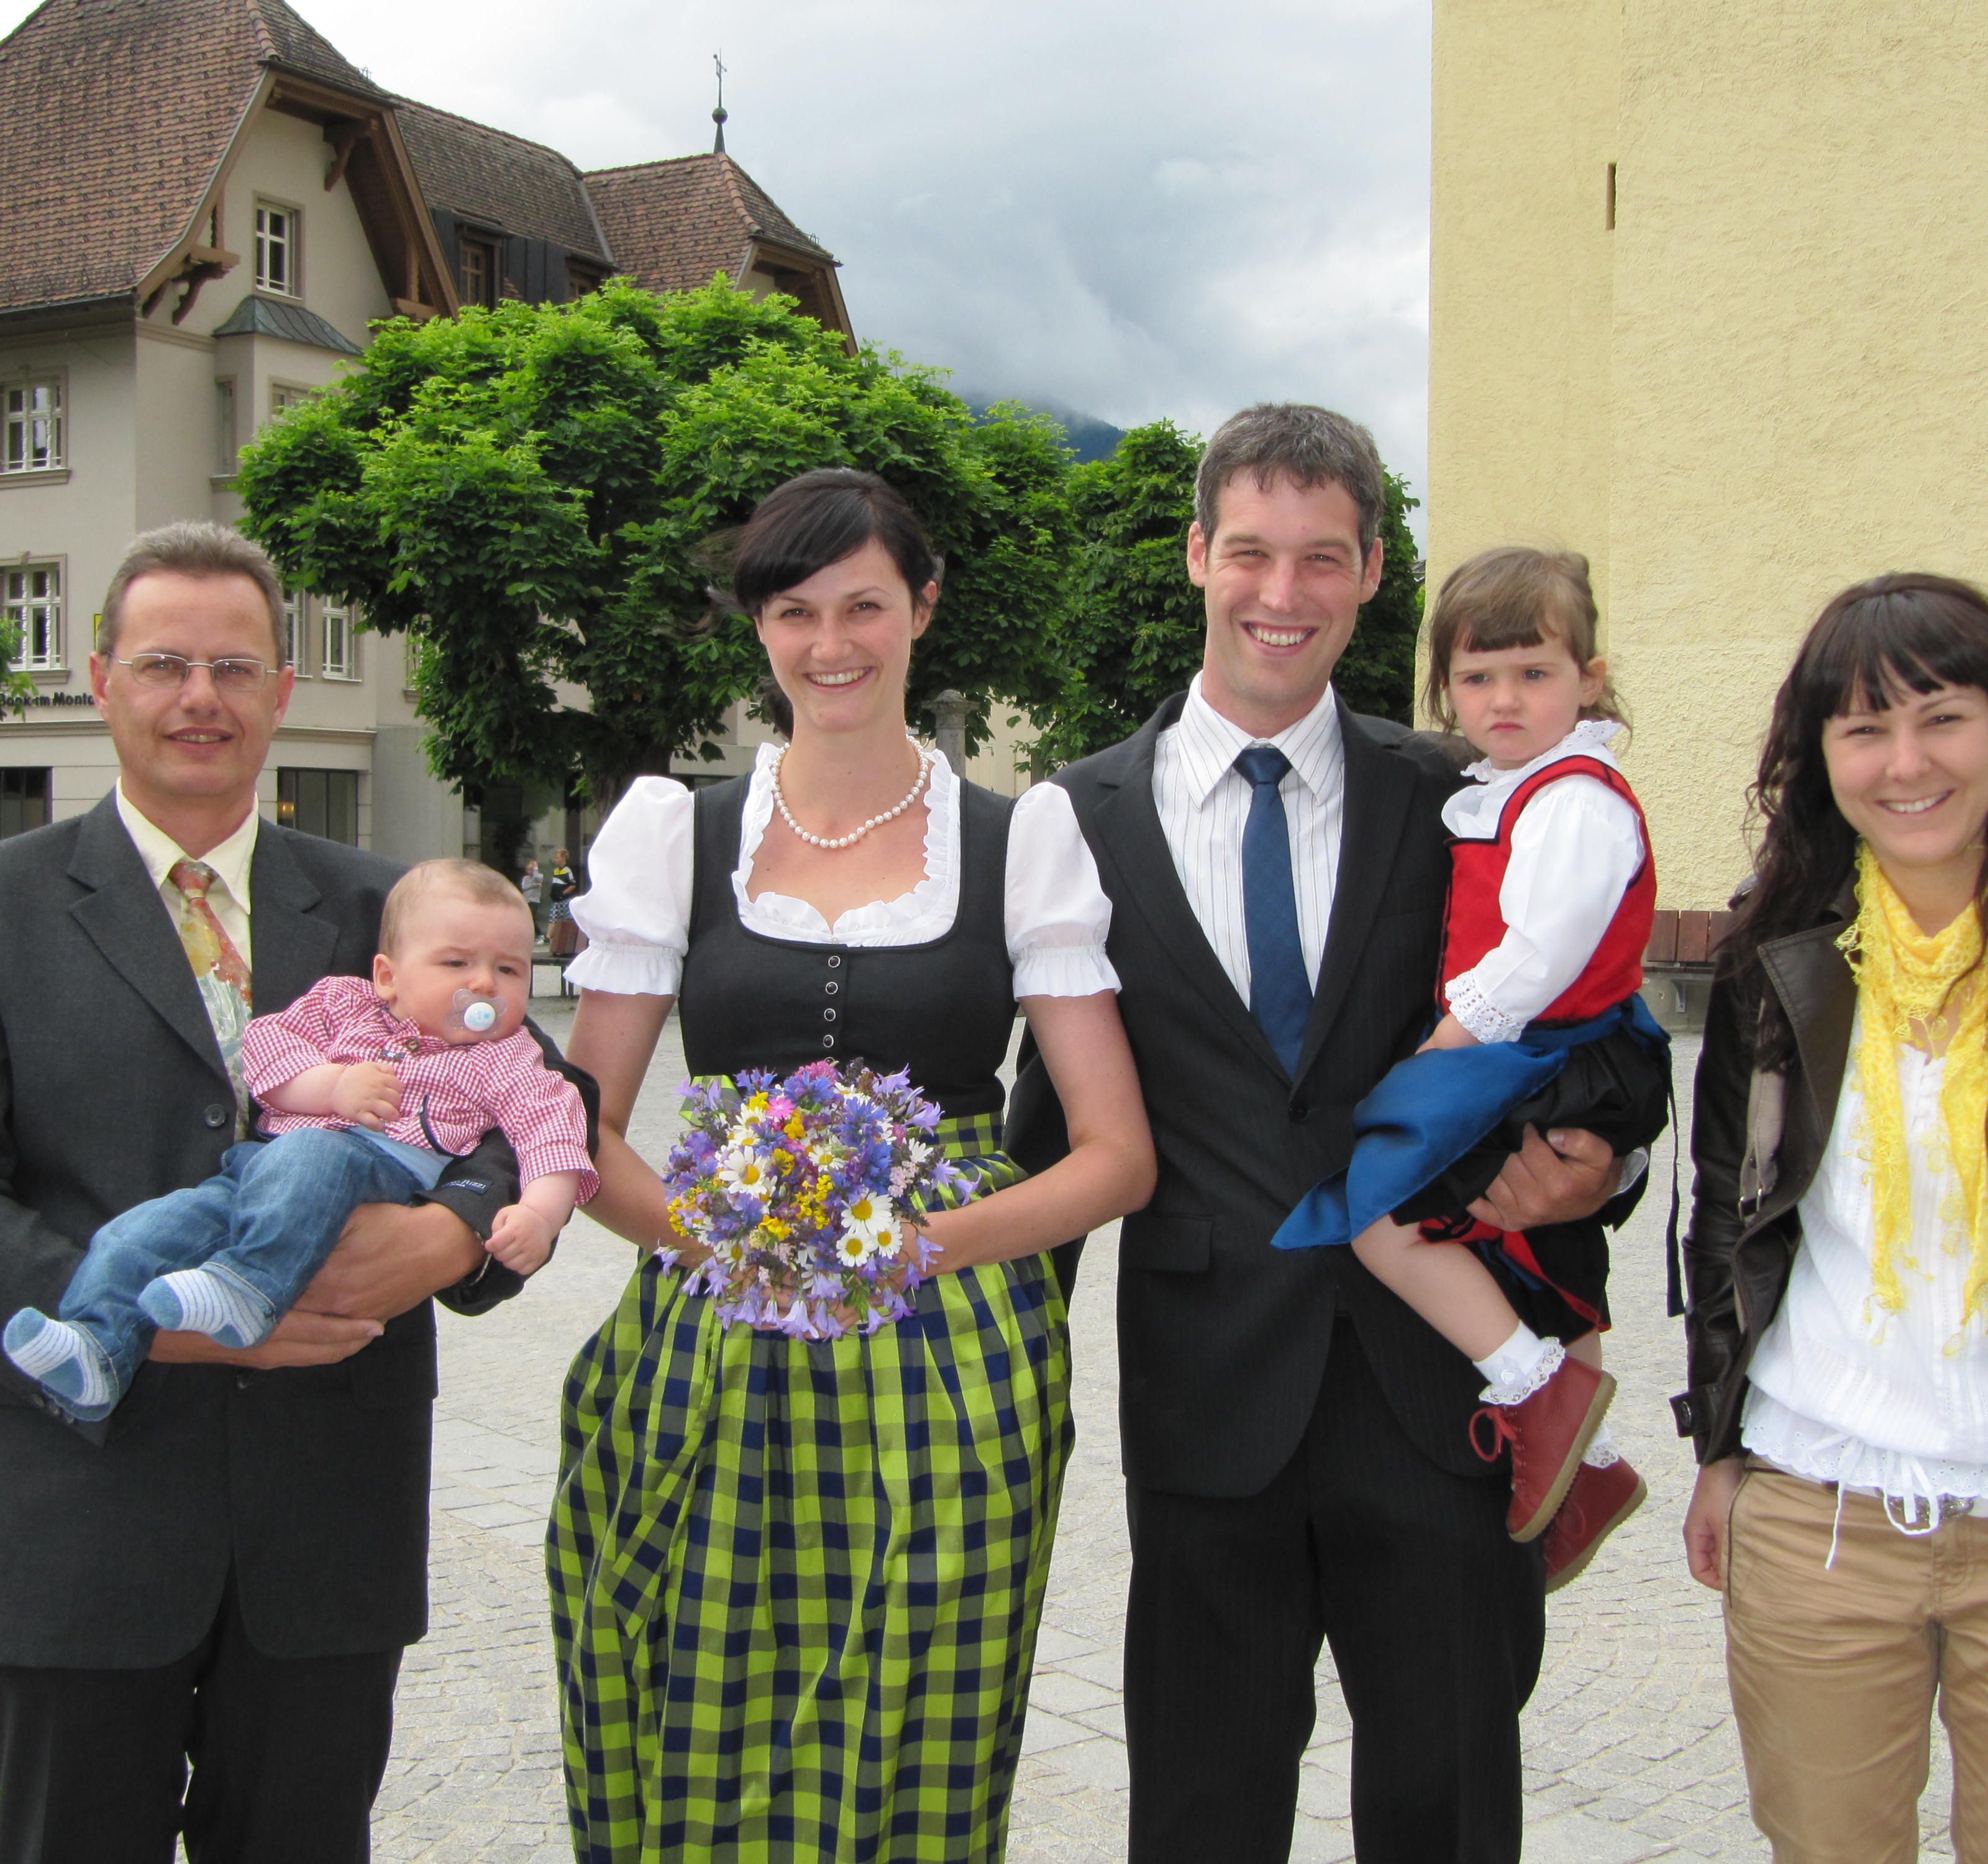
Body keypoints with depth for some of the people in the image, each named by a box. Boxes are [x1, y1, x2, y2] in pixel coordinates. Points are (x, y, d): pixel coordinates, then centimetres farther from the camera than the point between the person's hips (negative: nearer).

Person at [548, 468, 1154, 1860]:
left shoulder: (1021, 838, 4)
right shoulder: (675, 833, 7)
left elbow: (1119, 1154, 1)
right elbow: (583, 1132, 6)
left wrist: (922, 1239, -15)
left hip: (950, 1375, -1)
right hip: (714, 1369, 1)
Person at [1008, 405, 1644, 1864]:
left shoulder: (1452, 803, 2)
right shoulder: (1087, 817, 1)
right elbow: (1058, 1111, 6)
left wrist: (1593, 1160, -13)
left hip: (1434, 1394, 1)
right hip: (1208, 1398, 0)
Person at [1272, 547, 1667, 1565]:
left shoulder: (1578, 799, -16)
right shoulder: (1494, 798, 14)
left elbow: (1536, 955, -23)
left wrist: (1444, 1046, -18)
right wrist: (1438, 1057, 10)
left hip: (1550, 1060, -10)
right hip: (1541, 1073, 10)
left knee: (1378, 1208, -22)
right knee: (1550, 1261, 20)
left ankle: (1539, 1385, -14)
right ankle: (1588, 1462, 35)